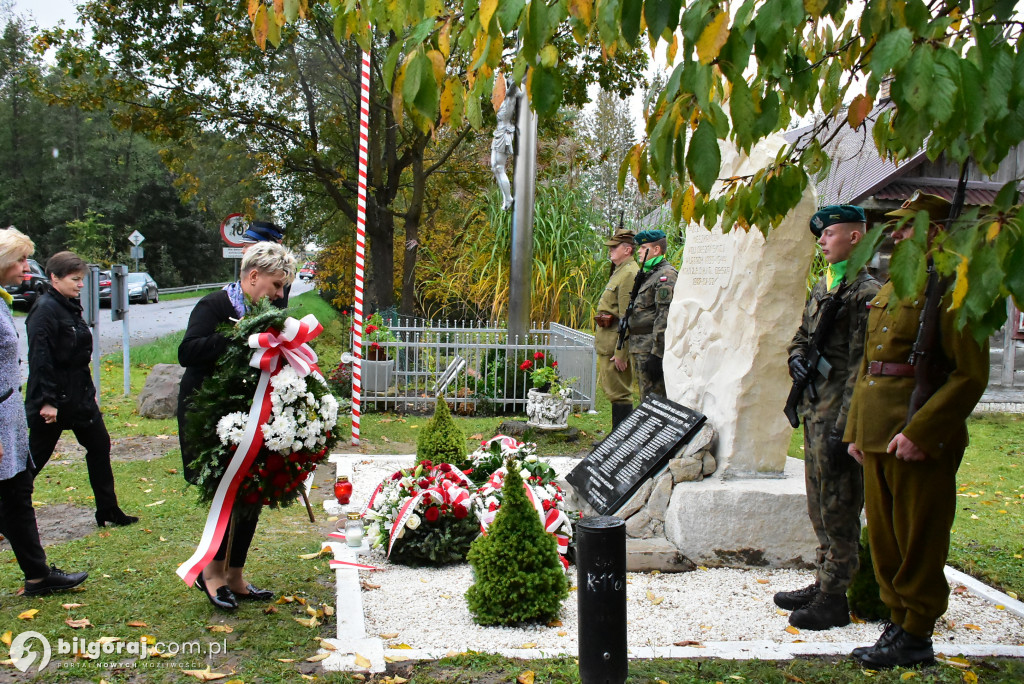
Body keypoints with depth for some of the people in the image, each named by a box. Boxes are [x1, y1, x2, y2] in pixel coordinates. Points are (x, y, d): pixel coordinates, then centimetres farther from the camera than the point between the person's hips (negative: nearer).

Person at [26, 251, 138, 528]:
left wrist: (87, 389, 20)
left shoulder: (72, 307, 10)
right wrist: (46, 401, -26)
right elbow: (39, 359, -23)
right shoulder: (45, 309, -18)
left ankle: (108, 511, 20)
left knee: (99, 445, 11)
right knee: (35, 457, 0)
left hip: (80, 395, 9)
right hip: (54, 399, -9)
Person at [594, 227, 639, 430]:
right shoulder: (619, 271, 18)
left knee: (619, 393, -6)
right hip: (608, 344, 11)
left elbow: (627, 318, -20)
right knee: (612, 389, 15)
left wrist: (621, 352, -21)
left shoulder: (629, 274, -16)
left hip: (616, 345, -11)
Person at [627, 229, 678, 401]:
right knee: (646, 399, 14)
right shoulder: (649, 275, 20)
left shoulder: (667, 275, -12)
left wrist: (657, 354, -24)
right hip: (640, 348, 10)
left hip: (652, 348, -10)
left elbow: (665, 317, -20)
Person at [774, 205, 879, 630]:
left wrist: (843, 426, -20)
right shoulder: (822, 287, 15)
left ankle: (834, 598, 6)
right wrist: (796, 359, 2)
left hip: (837, 414, -9)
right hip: (813, 408, 9)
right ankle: (823, 583, 27)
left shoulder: (865, 293, -13)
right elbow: (802, 336, 26)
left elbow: (861, 367, -17)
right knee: (819, 505, 16)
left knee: (838, 509, -2)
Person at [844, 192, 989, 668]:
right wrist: (855, 428, 15)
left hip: (921, 442, -8)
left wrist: (920, 431, -21)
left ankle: (916, 637, 14)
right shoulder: (887, 292, 15)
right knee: (884, 538, 15)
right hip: (877, 438, 8)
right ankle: (898, 622, 28)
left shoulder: (952, 290, -10)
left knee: (919, 539, 2)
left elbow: (971, 374, -16)